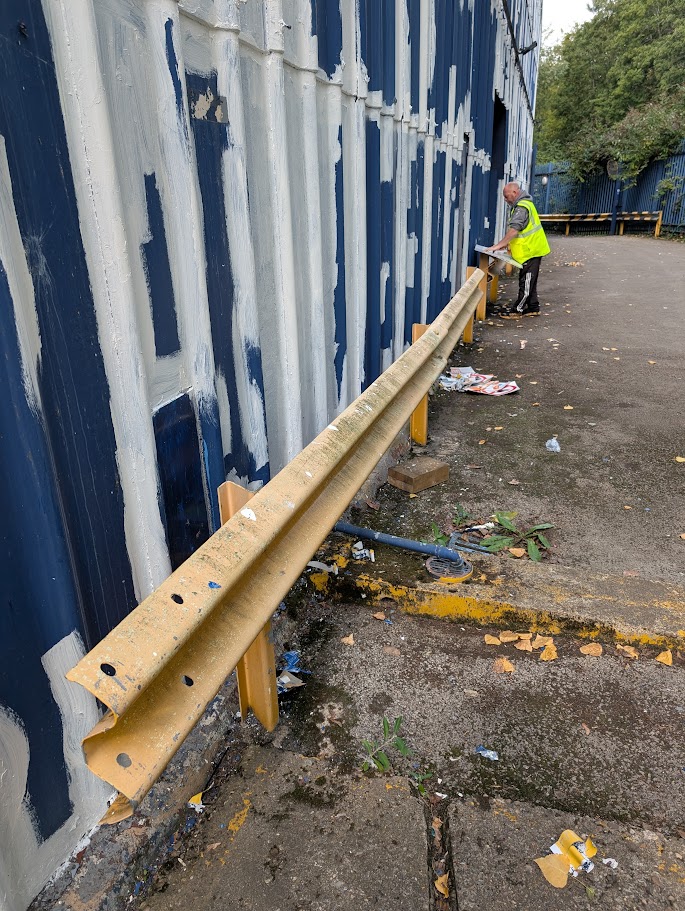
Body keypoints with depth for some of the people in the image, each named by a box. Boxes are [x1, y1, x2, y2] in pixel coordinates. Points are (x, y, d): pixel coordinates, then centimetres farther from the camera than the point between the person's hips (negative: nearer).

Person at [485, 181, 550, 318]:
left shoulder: (522, 207, -18)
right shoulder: (522, 204, 16)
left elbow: (514, 229, -28)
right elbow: (519, 230, 21)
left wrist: (499, 245, -27)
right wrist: (506, 244, 13)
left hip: (531, 250, -11)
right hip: (532, 250, 11)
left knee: (526, 282, -6)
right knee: (529, 281, 15)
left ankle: (518, 310, -3)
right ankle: (533, 307, 22)